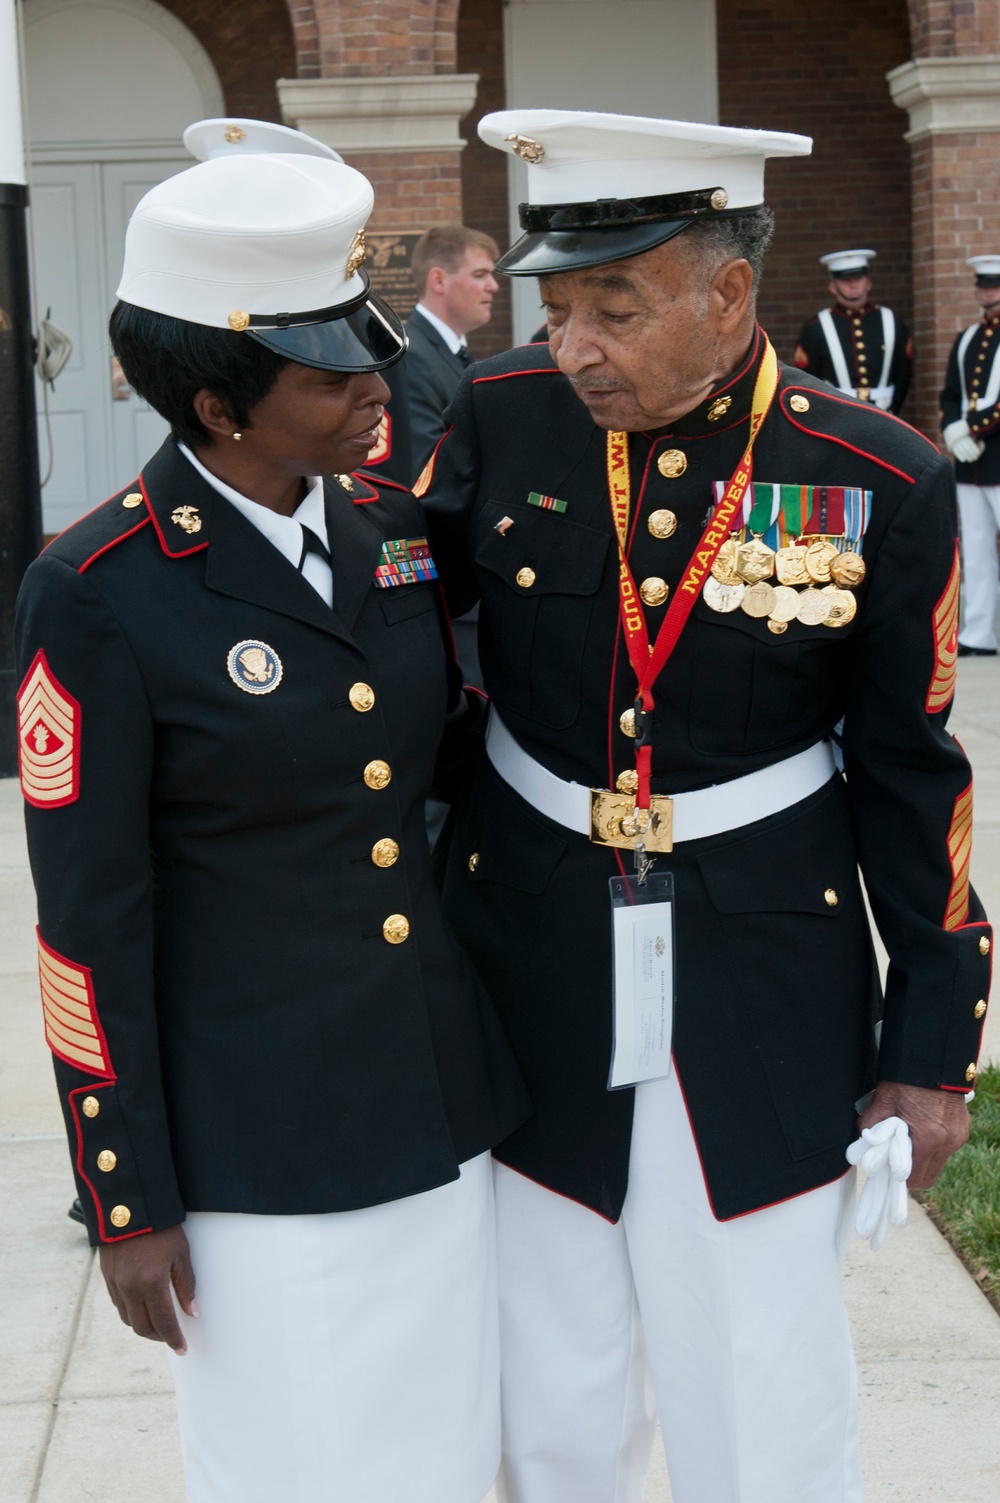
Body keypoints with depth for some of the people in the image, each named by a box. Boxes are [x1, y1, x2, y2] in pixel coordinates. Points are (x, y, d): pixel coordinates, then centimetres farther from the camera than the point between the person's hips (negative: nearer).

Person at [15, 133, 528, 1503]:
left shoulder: (391, 527, 2)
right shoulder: (97, 597, -16)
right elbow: (88, 919, -12)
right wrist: (126, 1208, -10)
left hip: (443, 1107, 6)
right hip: (253, 1139, -6)